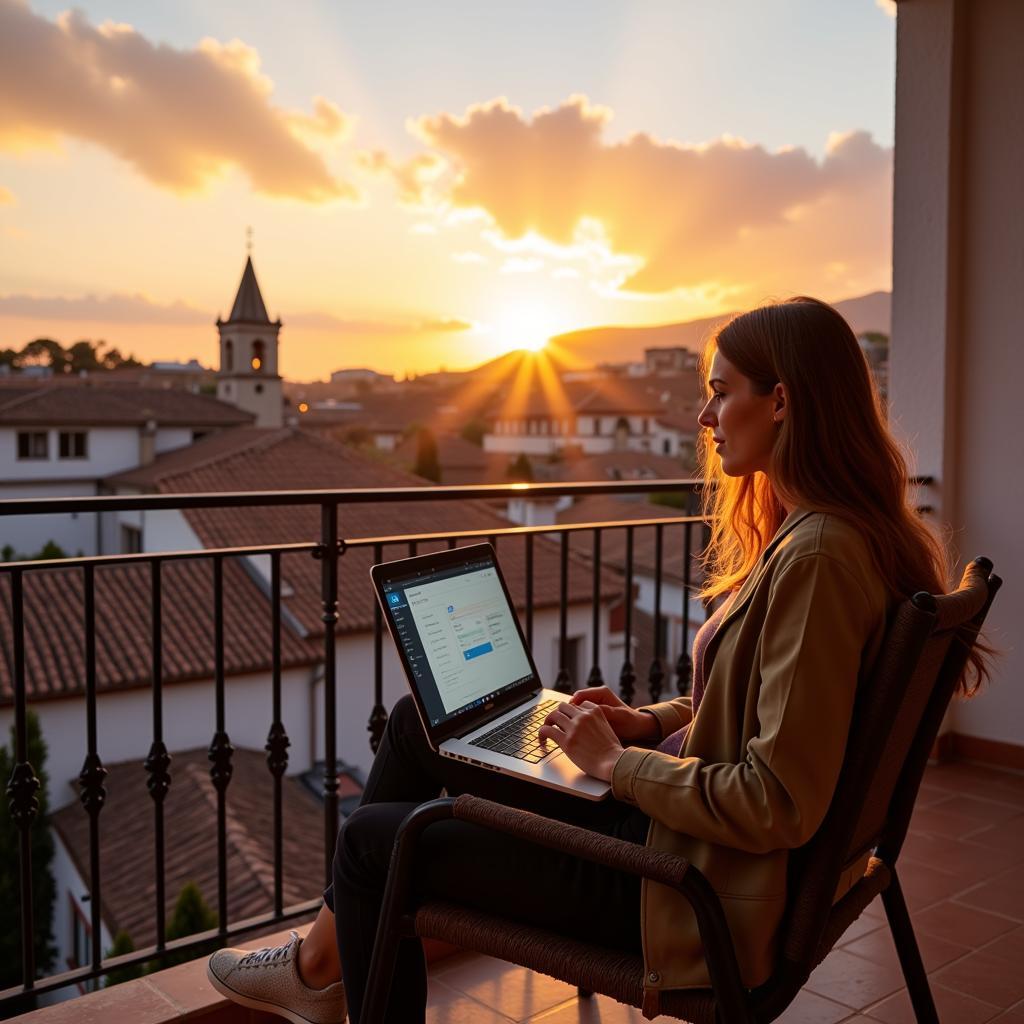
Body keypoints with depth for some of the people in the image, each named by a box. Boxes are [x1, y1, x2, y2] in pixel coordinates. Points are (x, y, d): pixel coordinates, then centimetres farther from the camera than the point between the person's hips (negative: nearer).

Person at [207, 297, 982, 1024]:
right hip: (680, 811, 10)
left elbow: (778, 803, -28)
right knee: (419, 722, 13)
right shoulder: (801, 533, 6)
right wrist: (652, 722, 3)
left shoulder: (818, 556, -25)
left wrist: (618, 762, -16)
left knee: (373, 839, 1)